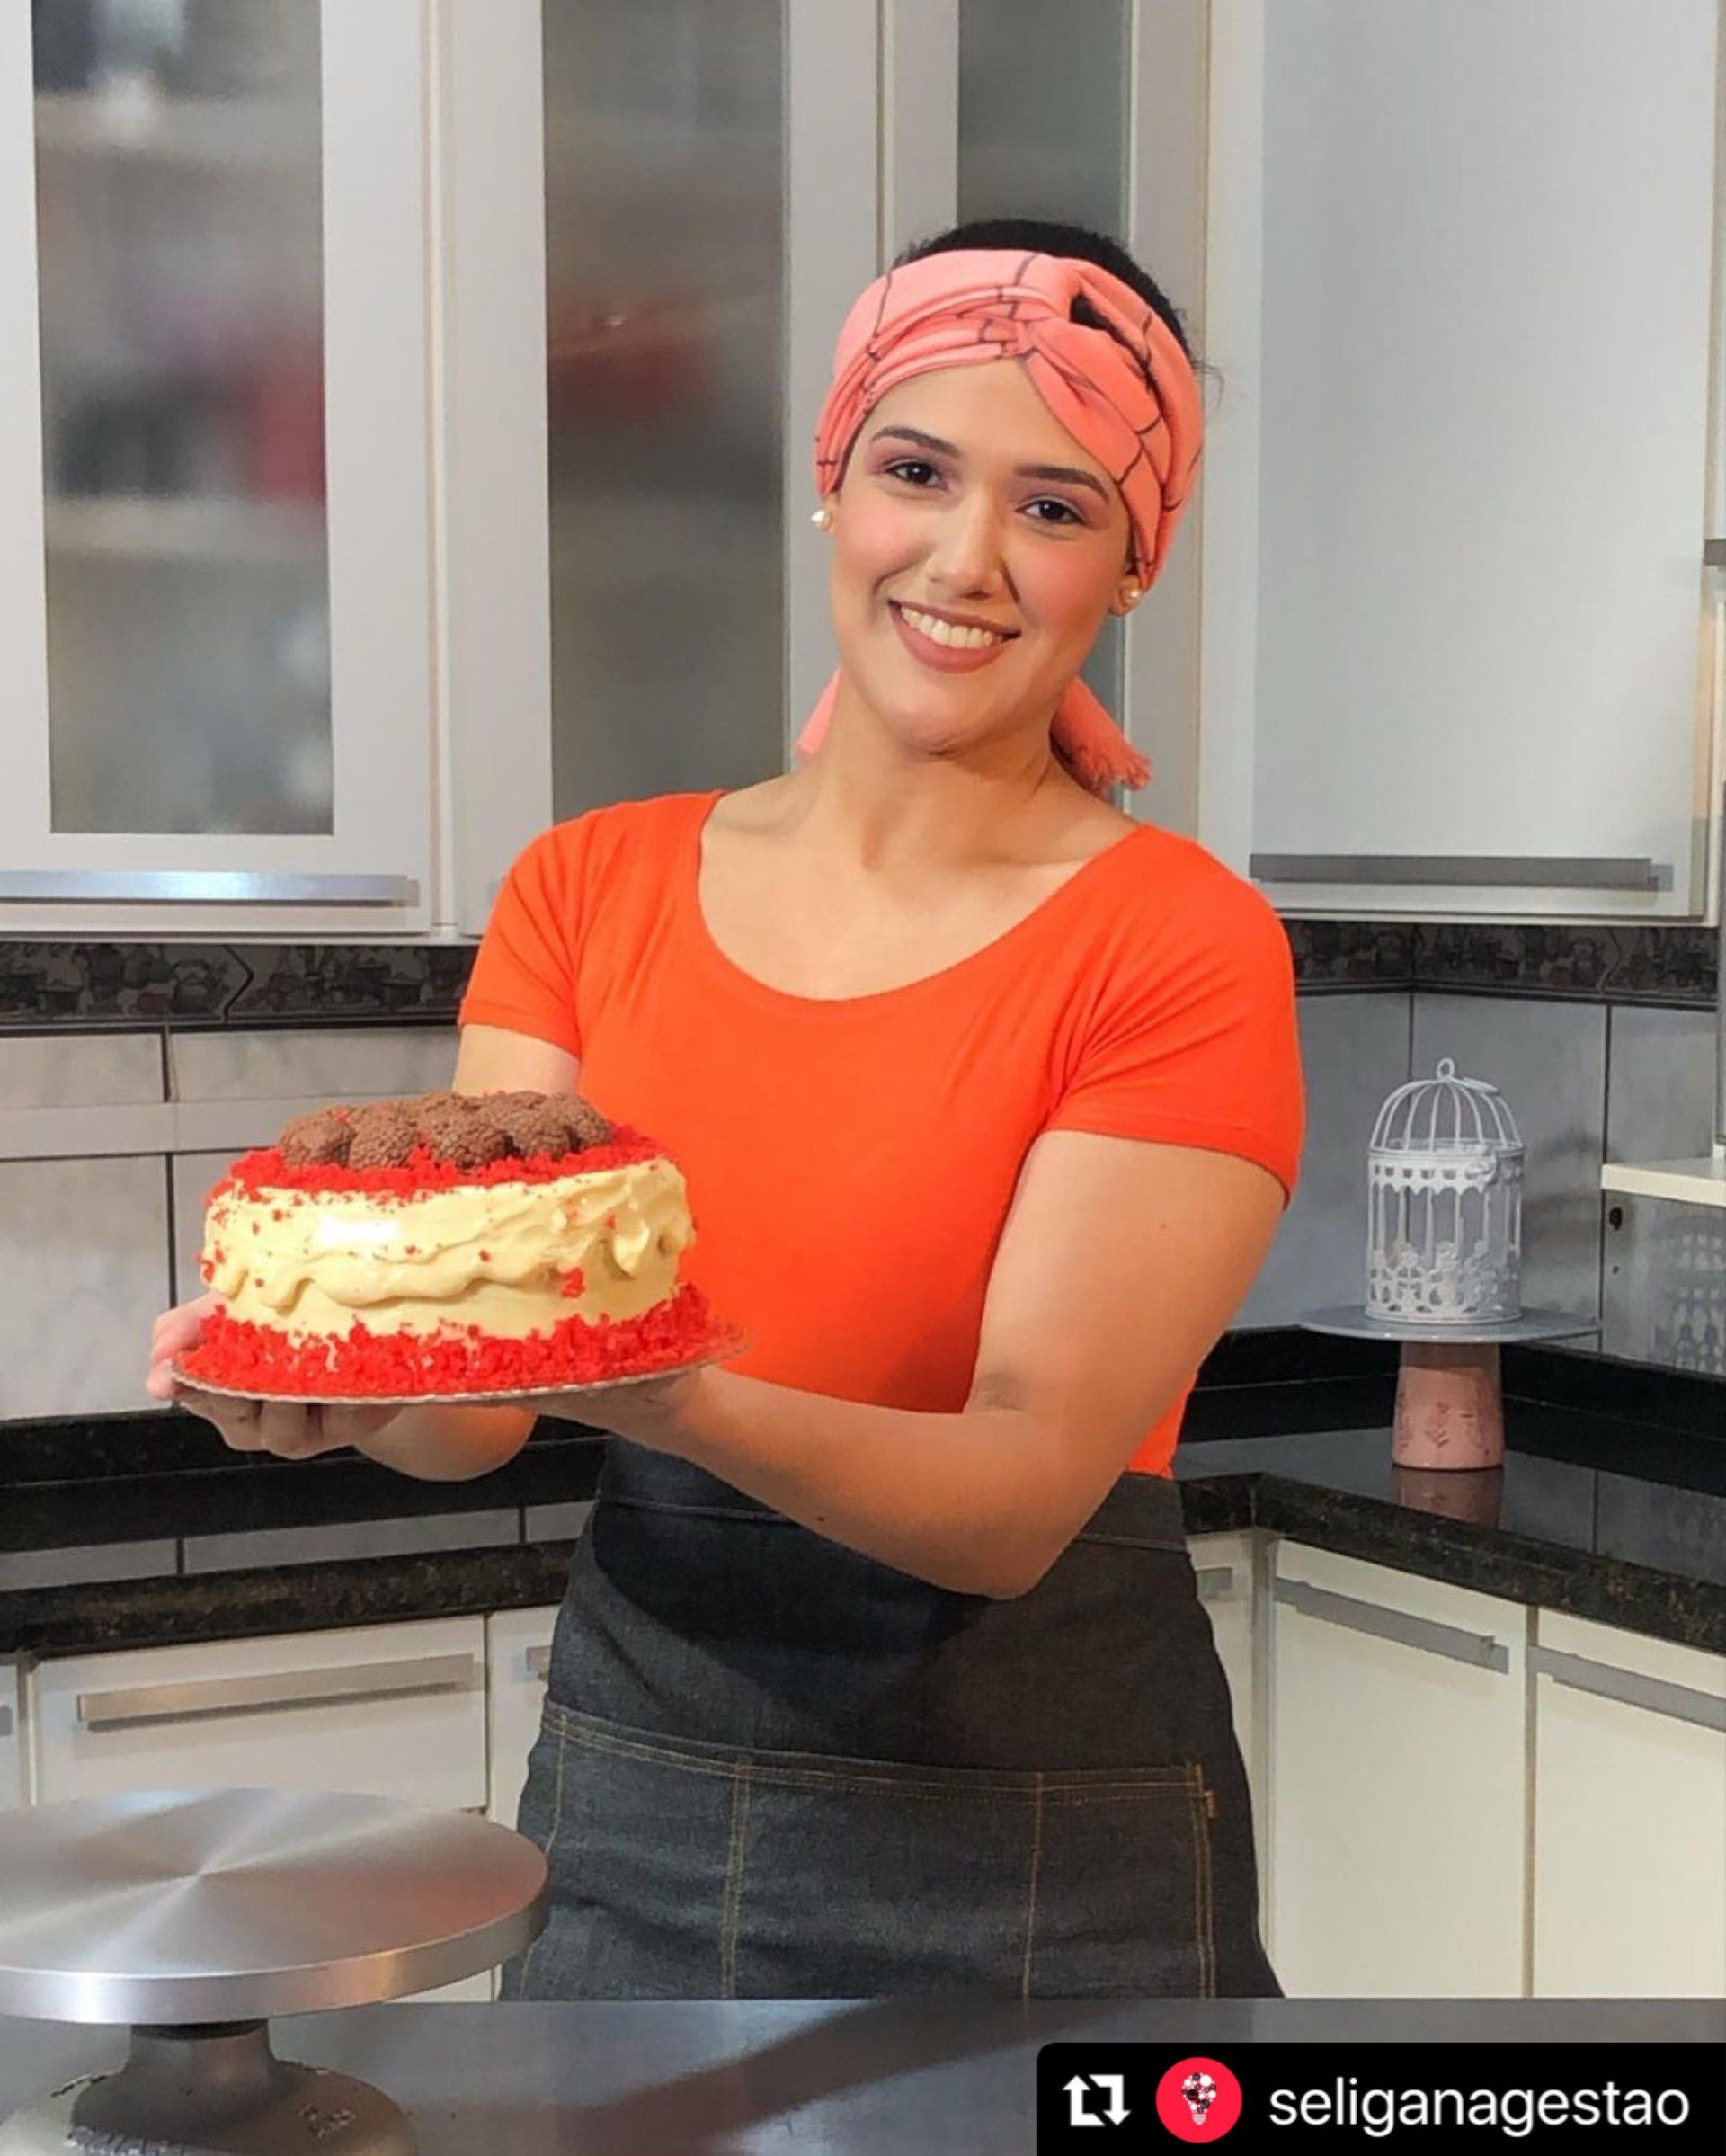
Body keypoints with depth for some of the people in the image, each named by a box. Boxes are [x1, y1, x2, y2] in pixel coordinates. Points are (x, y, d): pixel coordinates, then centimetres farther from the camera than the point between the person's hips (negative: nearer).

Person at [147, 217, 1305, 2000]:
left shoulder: (1176, 949, -11)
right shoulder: (588, 889, 2)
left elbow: (1025, 1490, -18)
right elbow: (474, 1393, -5)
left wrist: (676, 1400, -36)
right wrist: (343, 1377, -27)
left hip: (1037, 1866, -3)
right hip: (627, 1799, 4)